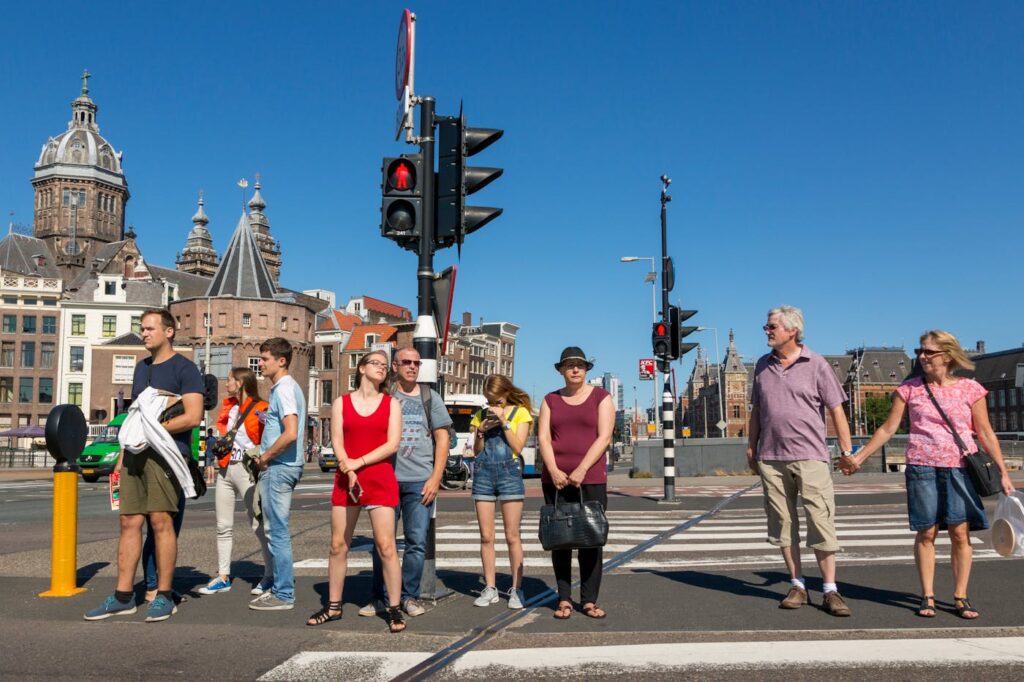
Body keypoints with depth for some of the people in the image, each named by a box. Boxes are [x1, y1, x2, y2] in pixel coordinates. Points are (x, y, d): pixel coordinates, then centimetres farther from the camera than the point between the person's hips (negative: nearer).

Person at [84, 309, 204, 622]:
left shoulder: (184, 368, -3)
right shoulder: (142, 367, 20)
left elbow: (193, 417, -12)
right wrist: (122, 455, 18)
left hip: (165, 453, -7)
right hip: (136, 454, 7)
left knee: (161, 521, -7)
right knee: (129, 521, 6)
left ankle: (164, 597, 2)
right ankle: (122, 597, 12)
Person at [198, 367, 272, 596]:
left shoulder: (260, 409, -7)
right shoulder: (227, 407, 16)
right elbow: (220, 434, 21)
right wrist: (212, 460, 12)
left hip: (247, 471, -7)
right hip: (224, 470, 8)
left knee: (258, 525, -4)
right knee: (223, 526, 10)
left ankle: (270, 575, 4)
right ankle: (223, 577, 17)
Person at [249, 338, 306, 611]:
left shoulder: (283, 389, -15)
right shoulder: (288, 387, 16)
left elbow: (291, 434, -26)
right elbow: (294, 432, 23)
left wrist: (265, 457, -14)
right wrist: (266, 456, 15)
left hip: (277, 467, -10)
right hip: (283, 466, 10)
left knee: (277, 531, -4)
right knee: (276, 529, 16)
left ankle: (283, 595, 4)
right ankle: (281, 586, 26)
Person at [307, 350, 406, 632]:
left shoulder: (391, 403, 6)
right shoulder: (341, 403, 8)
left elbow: (392, 444, -4)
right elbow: (337, 443, 0)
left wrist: (358, 463, -10)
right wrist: (350, 475, -13)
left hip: (381, 480, -2)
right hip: (345, 479, 2)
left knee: (385, 546, -6)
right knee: (338, 545, 6)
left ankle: (394, 609, 2)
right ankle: (333, 606, 19)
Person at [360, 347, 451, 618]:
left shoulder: (430, 398, 10)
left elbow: (442, 439, 7)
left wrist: (435, 478, -1)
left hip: (421, 481, 1)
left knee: (417, 542, 2)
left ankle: (410, 596, 14)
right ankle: (380, 597, 15)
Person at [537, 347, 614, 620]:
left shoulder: (601, 397, 5)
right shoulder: (551, 400, 12)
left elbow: (604, 437, -5)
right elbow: (543, 437, 3)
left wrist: (581, 470, -14)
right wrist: (554, 471, -12)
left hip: (591, 479, -2)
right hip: (555, 478, 2)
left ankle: (589, 600, 7)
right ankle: (564, 599, 10)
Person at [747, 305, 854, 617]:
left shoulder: (816, 364, -1)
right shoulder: (763, 365, 11)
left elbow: (836, 410, 0)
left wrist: (847, 451, -4)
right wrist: (751, 446, 14)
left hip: (810, 456, -4)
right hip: (771, 457, 4)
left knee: (821, 522, -4)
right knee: (783, 524, 7)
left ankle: (830, 590, 5)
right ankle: (797, 586, 17)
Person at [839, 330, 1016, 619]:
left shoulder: (970, 389, 3)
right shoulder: (910, 388, 4)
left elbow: (986, 433, 6)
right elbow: (887, 429, 8)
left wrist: (1003, 472, 2)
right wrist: (859, 457, 6)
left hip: (960, 468, 0)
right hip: (922, 466, 0)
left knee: (960, 532, 0)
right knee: (926, 532, 2)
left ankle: (960, 597, 12)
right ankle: (927, 596, 11)